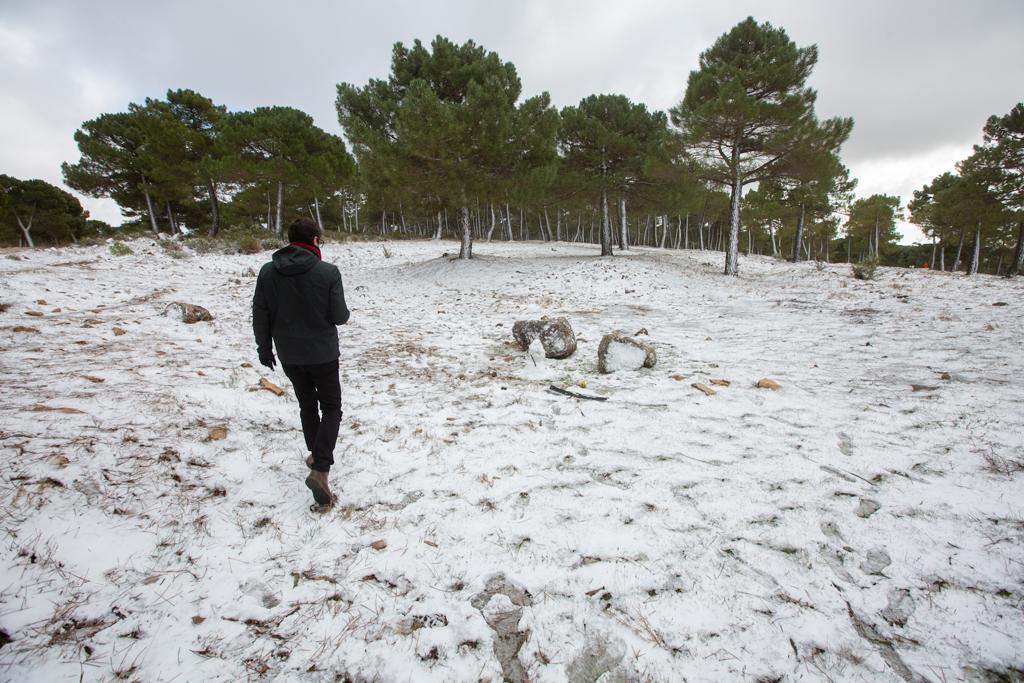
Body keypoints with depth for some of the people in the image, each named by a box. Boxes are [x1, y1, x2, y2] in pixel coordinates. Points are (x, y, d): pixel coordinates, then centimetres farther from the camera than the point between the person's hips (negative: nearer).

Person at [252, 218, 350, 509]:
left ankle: (316, 454, 36)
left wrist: (264, 348, 15)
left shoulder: (267, 272, -4)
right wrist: (344, 313, 10)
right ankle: (320, 469, -8)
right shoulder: (328, 272, -17)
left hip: (289, 355, 4)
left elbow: (260, 316, 1)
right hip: (322, 353, -4)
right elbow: (340, 316, -14)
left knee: (307, 404, 22)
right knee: (331, 407, 7)